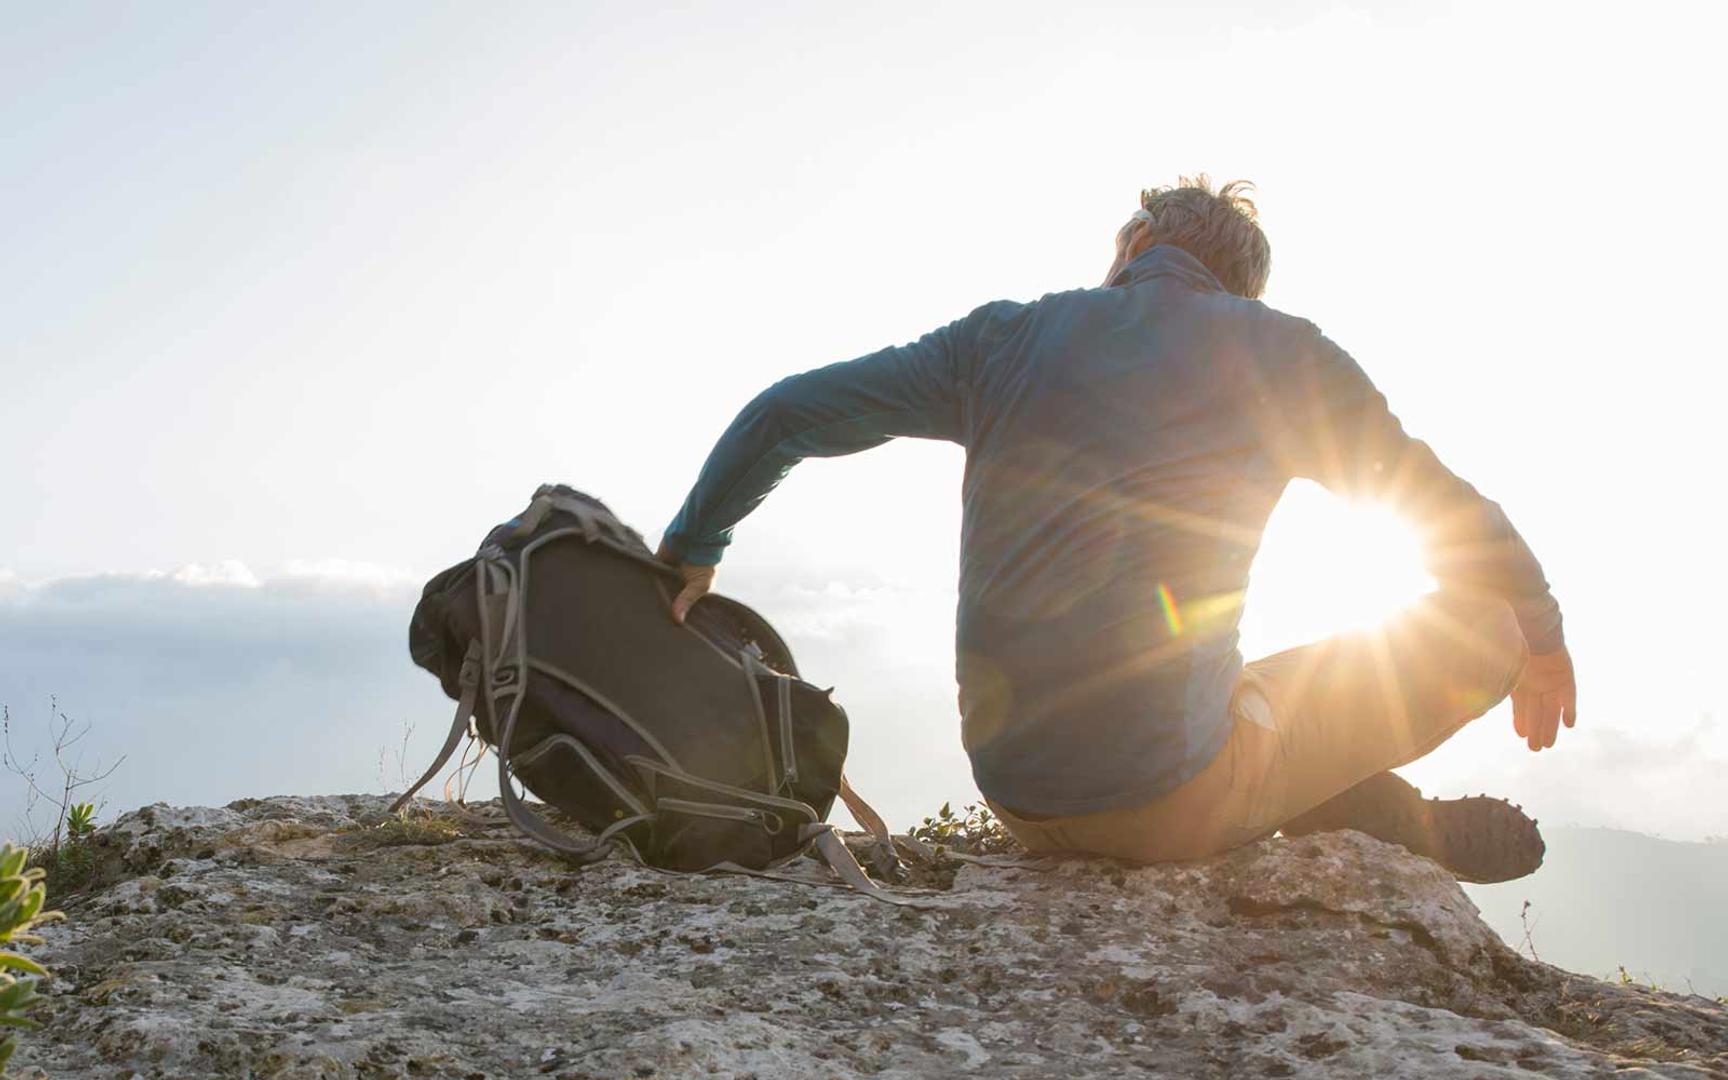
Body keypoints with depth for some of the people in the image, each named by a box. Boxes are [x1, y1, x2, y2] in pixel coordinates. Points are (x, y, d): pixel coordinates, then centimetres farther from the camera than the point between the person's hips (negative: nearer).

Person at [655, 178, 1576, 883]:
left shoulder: (1002, 336, 12)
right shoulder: (1277, 350, 5)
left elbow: (782, 415, 15)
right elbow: (1452, 515, 15)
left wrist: (690, 552, 29)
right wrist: (1542, 638, 32)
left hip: (1015, 799, 4)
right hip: (1170, 798, -4)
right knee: (1485, 620, 10)